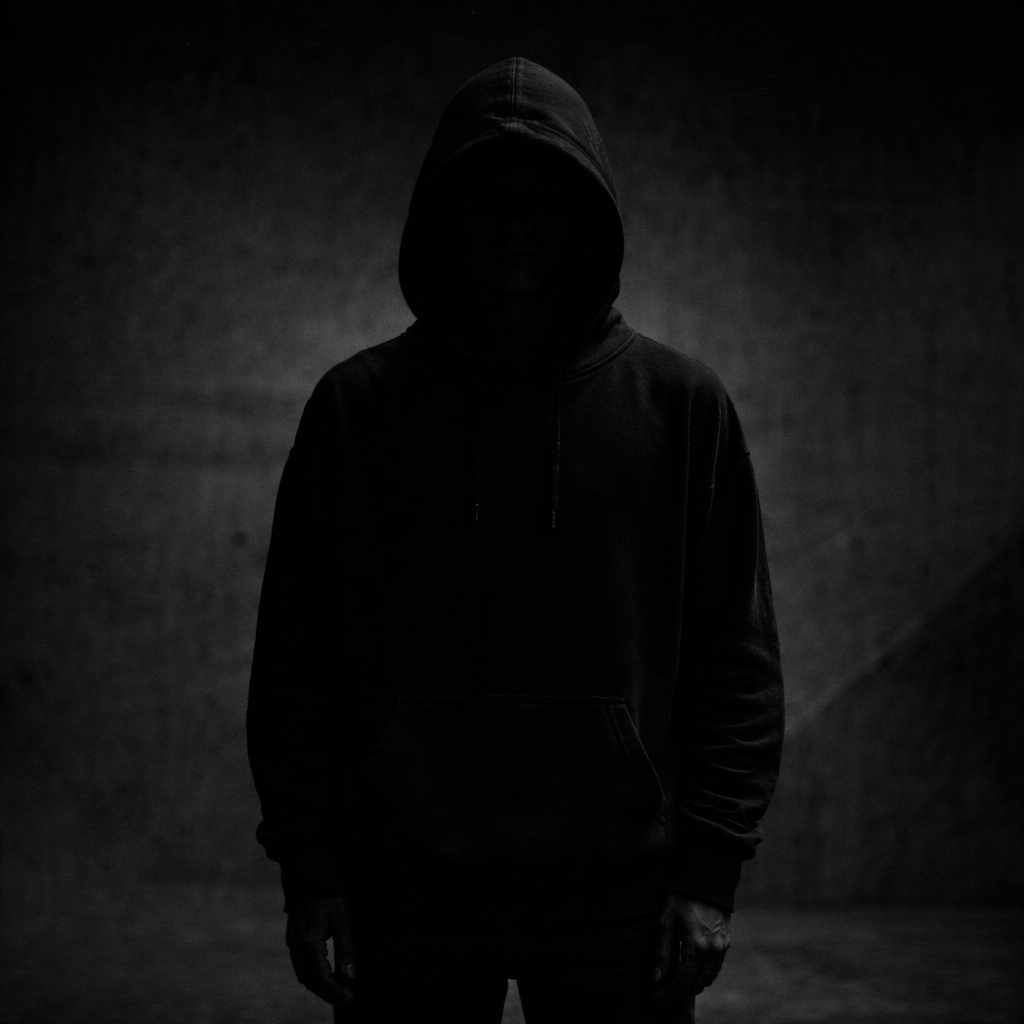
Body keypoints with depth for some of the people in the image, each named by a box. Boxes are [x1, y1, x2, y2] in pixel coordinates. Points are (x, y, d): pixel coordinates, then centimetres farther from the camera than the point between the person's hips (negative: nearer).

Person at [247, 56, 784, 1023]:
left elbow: (738, 659, 3)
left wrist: (710, 869, -2)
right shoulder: (358, 405, 2)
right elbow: (296, 656, 4)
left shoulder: (681, 403, 2)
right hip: (408, 892, 0)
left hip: (617, 893, 0)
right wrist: (309, 870, -1)